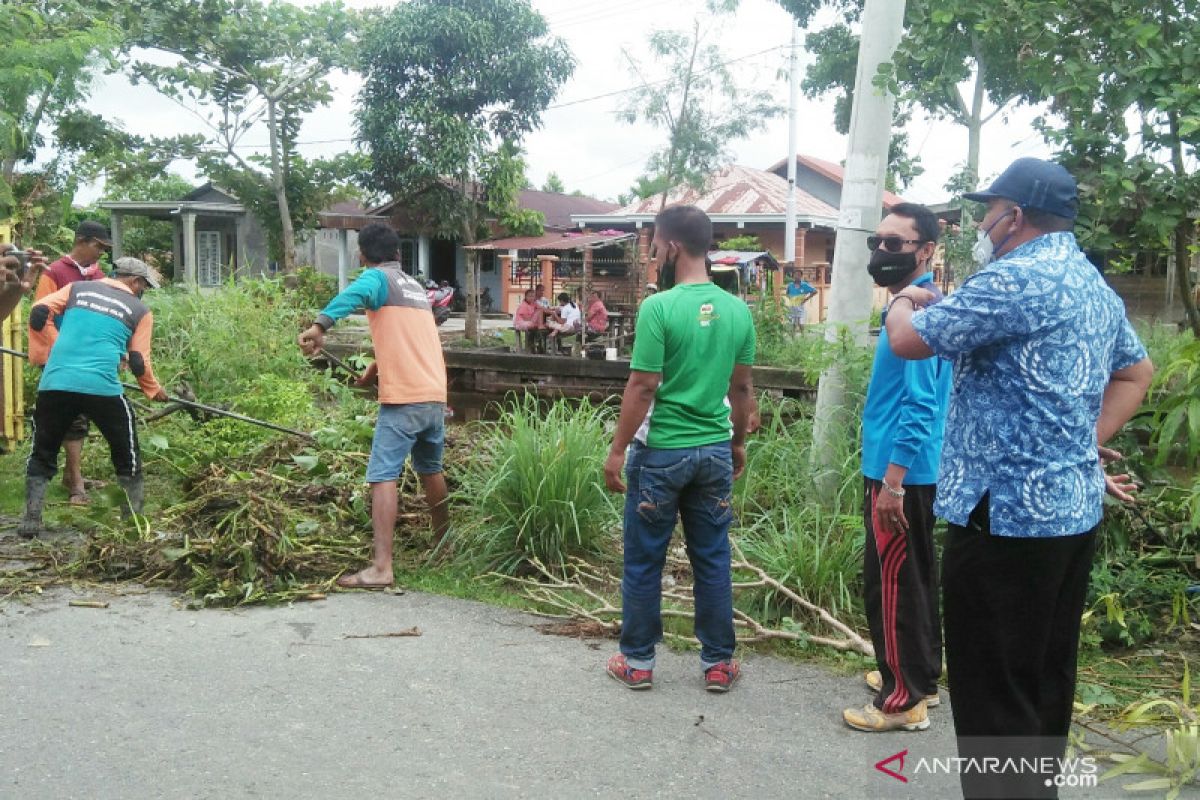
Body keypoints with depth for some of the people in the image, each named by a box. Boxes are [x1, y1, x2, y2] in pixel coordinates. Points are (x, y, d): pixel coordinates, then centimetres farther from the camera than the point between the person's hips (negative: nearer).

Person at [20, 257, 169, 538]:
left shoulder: (77, 288, 17)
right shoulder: (140, 310, 12)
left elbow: (38, 315, 8)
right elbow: (138, 363, 11)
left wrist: (59, 349, 20)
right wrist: (155, 390, 28)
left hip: (54, 384, 2)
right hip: (102, 388, -2)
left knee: (42, 454, 18)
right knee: (127, 454, 15)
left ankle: (31, 520, 12)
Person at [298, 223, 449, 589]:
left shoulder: (378, 278, -1)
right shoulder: (415, 286, 22)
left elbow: (353, 295, -26)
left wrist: (319, 325, -39)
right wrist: (375, 369, 43)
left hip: (403, 399, -8)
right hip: (435, 395, 8)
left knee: (383, 477, -9)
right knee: (431, 470, 24)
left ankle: (381, 567, -17)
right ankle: (444, 544, 38)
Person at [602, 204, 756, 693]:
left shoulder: (659, 307, -15)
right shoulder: (737, 310, 2)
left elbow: (643, 387, -15)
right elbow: (743, 388, 8)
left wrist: (617, 450, -7)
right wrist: (738, 443, 20)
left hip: (661, 451, -5)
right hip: (715, 451, 5)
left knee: (643, 561, 9)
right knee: (713, 560, 13)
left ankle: (638, 662, 20)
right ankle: (718, 663, 22)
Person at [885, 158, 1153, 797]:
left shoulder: (1017, 279, -17)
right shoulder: (1095, 284, 15)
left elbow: (907, 340, -15)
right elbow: (1137, 371, 26)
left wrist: (903, 304, 8)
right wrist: (1089, 442, 15)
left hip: (1008, 513, -10)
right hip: (1073, 506, 10)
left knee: (993, 692, -1)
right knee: (1044, 679, 19)